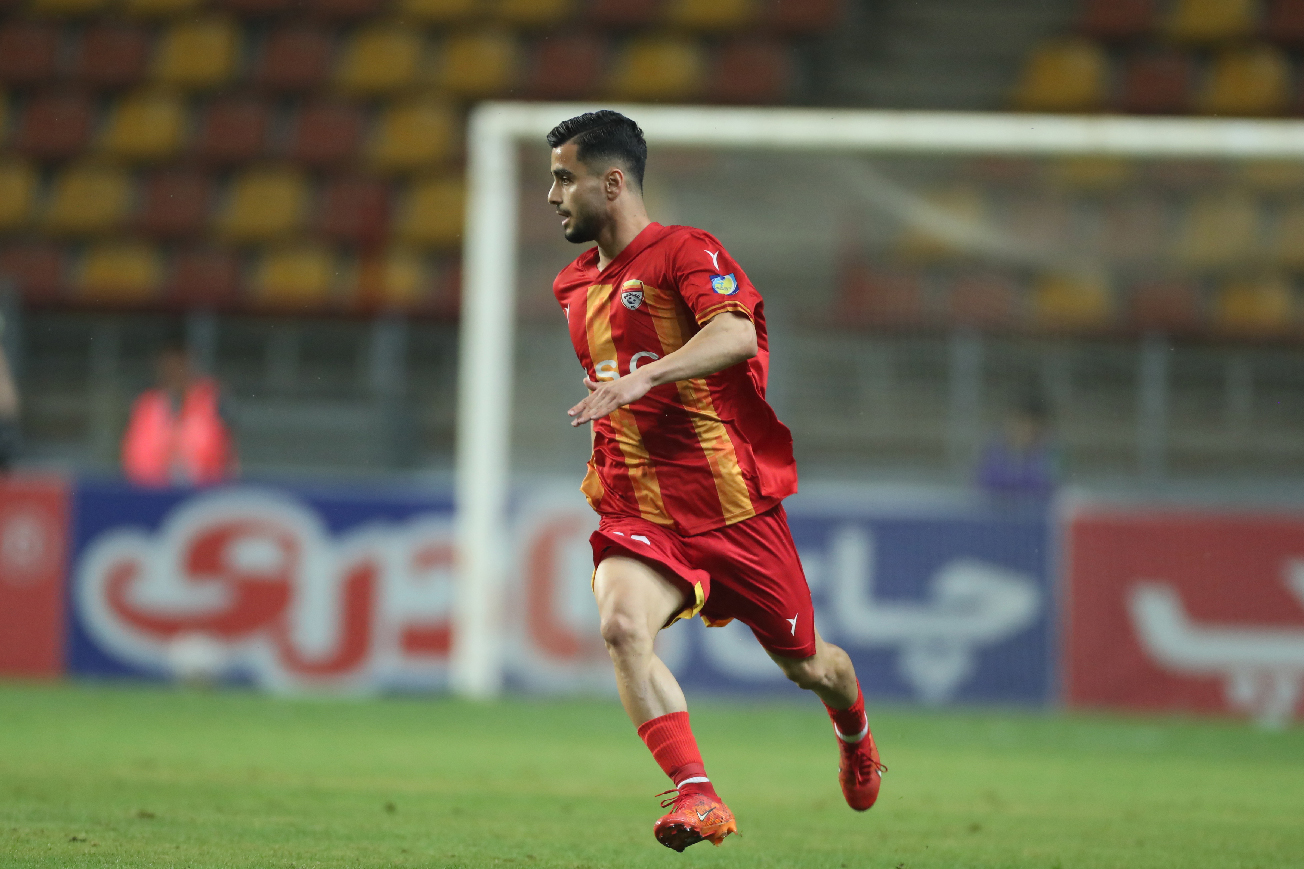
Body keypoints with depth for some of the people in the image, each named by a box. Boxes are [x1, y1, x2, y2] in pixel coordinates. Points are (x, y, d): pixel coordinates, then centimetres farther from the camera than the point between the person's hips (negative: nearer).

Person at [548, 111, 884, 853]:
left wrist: (642, 378, -40)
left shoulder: (685, 252, -9)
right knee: (622, 627, -28)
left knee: (803, 663, 11)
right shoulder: (578, 288, 14)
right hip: (639, 512, 4)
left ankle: (856, 730, 47)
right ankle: (697, 797, -31)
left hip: (733, 504, -4)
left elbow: (736, 333, -29)